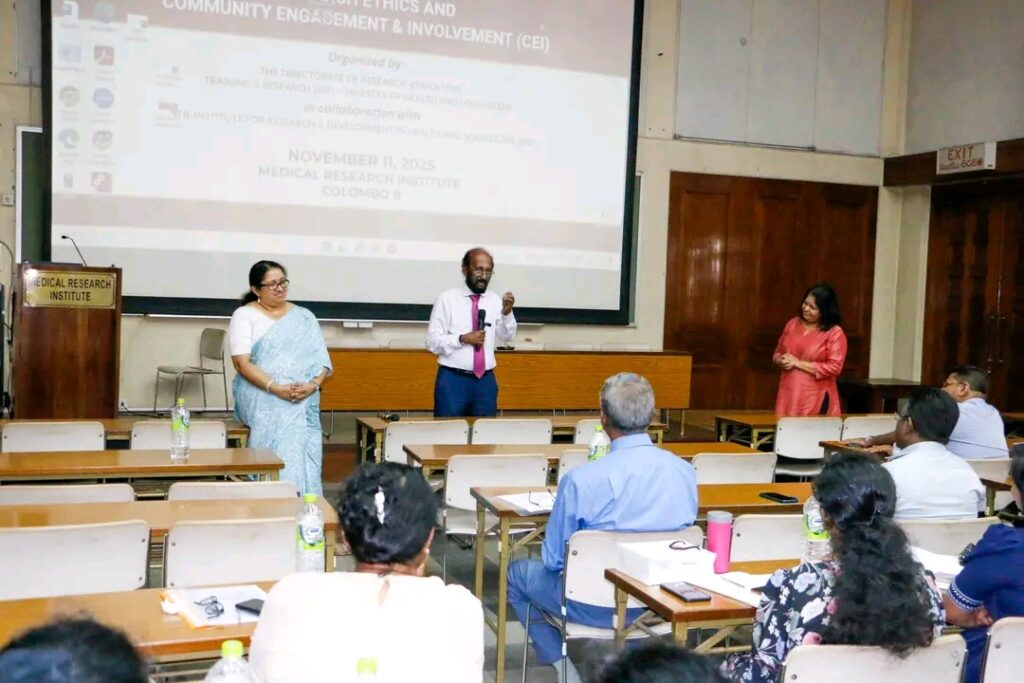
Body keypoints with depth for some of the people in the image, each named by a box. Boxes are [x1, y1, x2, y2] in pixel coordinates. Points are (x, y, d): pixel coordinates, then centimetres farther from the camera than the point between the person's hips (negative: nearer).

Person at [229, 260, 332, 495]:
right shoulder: (244, 315, 5)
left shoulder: (304, 317, 15)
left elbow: (321, 361, 9)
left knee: (305, 442, -28)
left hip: (303, 400, 2)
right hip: (261, 396, -2)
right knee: (281, 422, -33)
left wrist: (312, 385, -14)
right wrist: (277, 389, -19)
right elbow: (242, 363, -6)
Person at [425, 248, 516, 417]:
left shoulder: (495, 300, 8)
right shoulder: (447, 299, -4)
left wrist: (507, 312, -14)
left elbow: (507, 336, 1)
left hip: (486, 381, 4)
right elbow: (432, 342, -7)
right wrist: (463, 339, -19)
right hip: (453, 380, -3)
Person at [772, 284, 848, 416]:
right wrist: (782, 361, -6)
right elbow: (778, 352, 19)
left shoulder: (835, 333, -8)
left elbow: (834, 368, -14)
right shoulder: (792, 324, 8)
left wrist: (798, 363, -14)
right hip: (788, 394, 4)